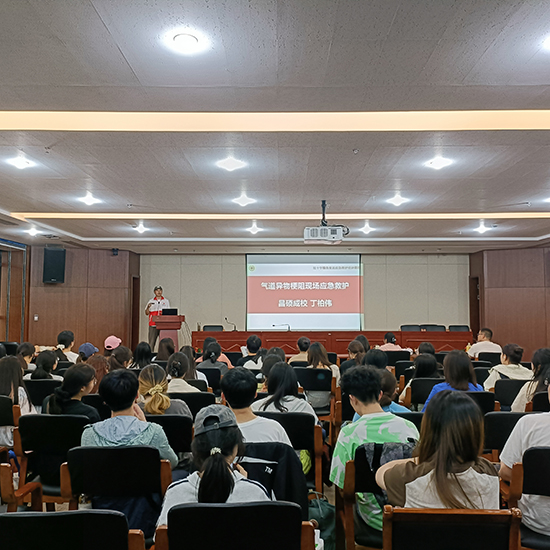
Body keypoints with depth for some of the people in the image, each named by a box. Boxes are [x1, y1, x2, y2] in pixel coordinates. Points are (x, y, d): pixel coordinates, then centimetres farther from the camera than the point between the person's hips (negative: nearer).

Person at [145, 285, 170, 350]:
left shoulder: (166, 301, 12)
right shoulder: (151, 301, 10)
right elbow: (146, 313, 7)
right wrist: (148, 307, -11)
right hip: (153, 325, 0)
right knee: (151, 342, -4)